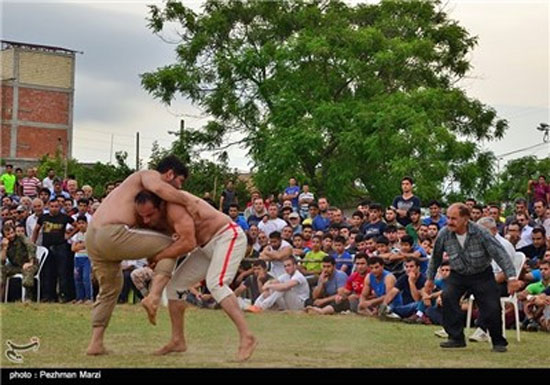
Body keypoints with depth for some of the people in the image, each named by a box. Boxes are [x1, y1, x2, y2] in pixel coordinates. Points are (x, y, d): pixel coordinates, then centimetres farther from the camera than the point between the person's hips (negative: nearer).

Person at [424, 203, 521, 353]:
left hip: (482, 275, -2)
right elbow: (436, 257, 4)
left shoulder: (480, 233, -23)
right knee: (448, 297, -24)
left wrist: (512, 277, -27)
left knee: (492, 307, -12)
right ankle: (456, 337, -12)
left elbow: (500, 254, -20)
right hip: (458, 275, 2)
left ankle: (498, 342, 13)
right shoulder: (444, 235, -14)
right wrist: (430, 279, 13)